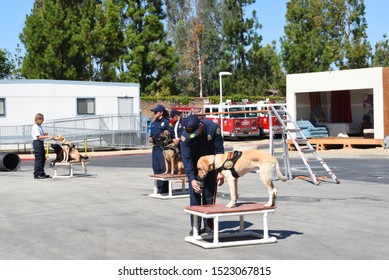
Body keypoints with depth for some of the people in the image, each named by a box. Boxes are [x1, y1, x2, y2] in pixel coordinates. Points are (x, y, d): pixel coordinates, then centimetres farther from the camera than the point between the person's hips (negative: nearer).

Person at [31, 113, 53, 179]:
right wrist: (47, 136, -26)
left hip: (41, 143, 10)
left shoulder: (39, 126, 16)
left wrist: (44, 134, 5)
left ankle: (42, 174, 21)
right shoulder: (35, 127, -13)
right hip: (37, 143, -10)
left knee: (43, 159, 13)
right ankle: (36, 174, -4)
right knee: (38, 159, -8)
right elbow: (38, 136, -21)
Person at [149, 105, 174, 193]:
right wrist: (151, 138, 7)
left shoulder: (166, 122, -4)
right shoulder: (154, 123, 19)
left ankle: (164, 188, -3)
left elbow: (171, 133, -7)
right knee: (156, 167, 6)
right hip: (155, 147, 8)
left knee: (163, 167, -8)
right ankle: (159, 186, 13)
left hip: (163, 147, -8)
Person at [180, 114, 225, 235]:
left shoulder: (213, 128, -27)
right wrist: (192, 179, -34)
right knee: (194, 194, -5)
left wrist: (220, 172, -20)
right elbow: (186, 158, -25)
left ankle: (209, 226, 6)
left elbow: (219, 151, -18)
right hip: (194, 164, 0)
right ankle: (195, 226, 1)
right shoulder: (185, 136, -26)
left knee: (209, 193, -1)